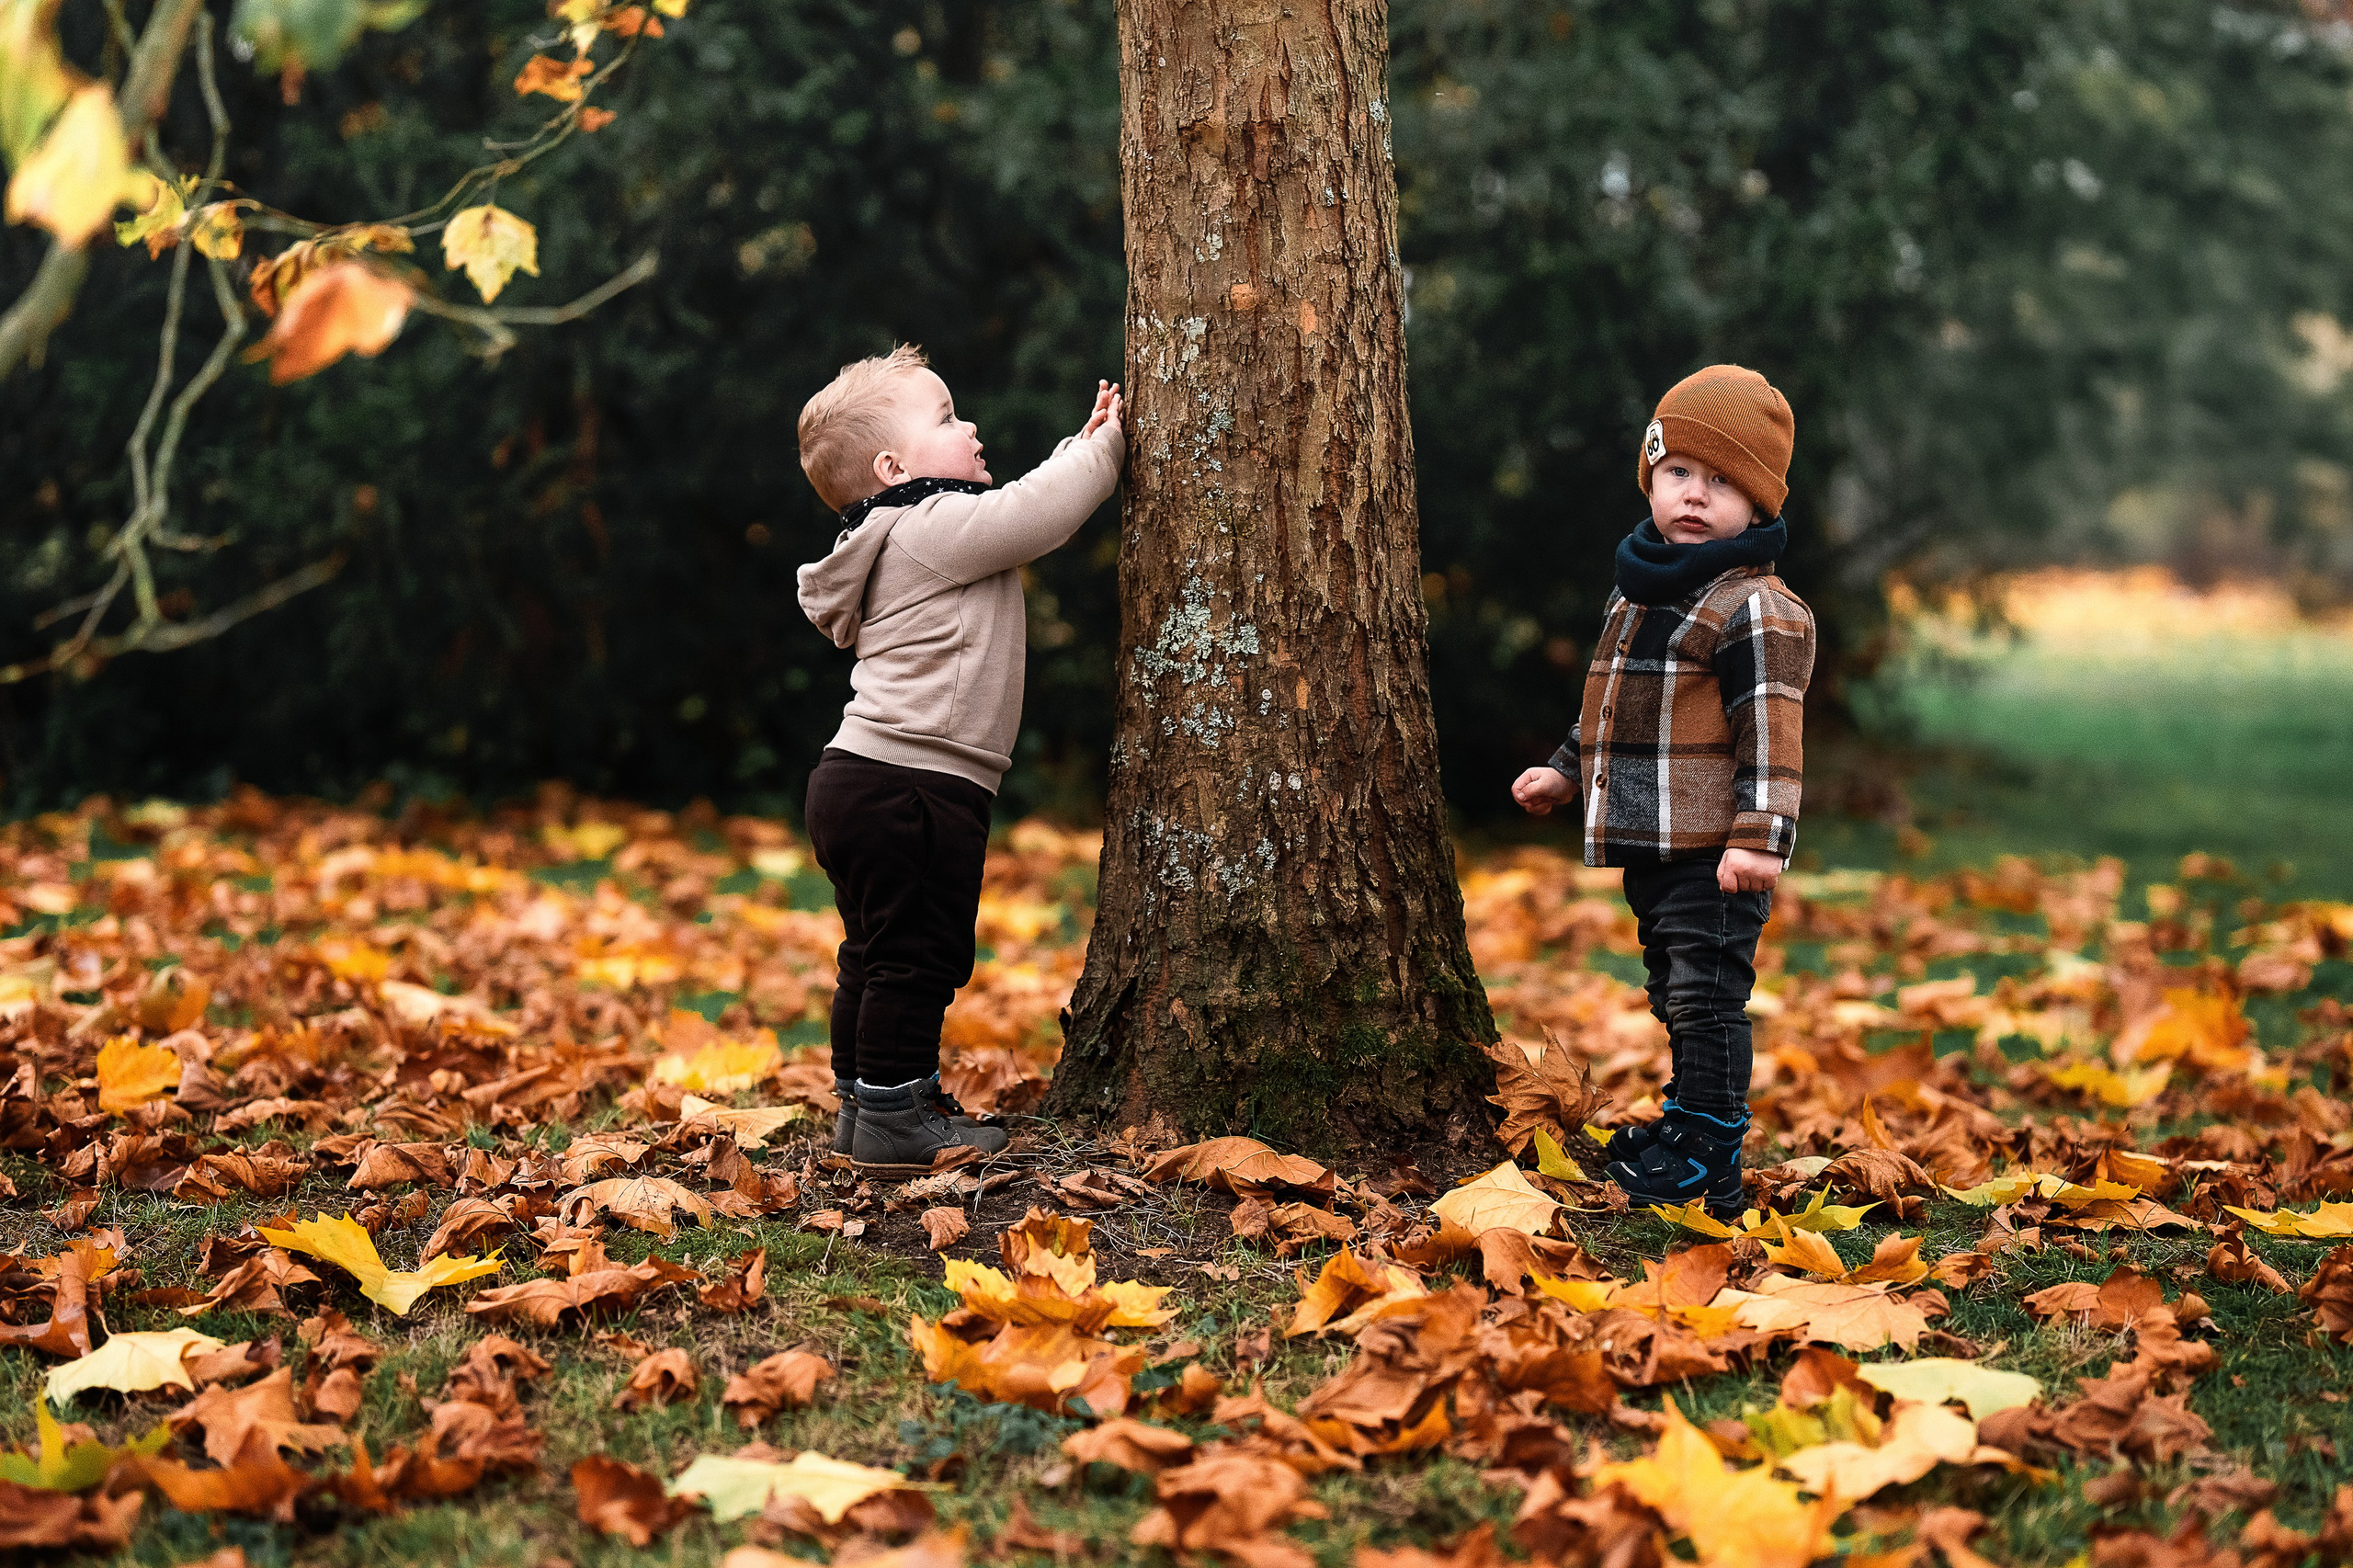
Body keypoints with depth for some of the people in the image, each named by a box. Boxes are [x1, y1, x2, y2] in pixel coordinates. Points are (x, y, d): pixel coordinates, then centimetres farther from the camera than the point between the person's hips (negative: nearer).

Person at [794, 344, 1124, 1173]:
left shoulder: (928, 533, 20)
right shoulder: (935, 528, -12)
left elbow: (1023, 506, 28)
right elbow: (1033, 513, -18)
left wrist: (1085, 443, 20)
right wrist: (1108, 446, -5)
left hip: (861, 784, 11)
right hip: (911, 790, -11)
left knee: (877, 952, 17)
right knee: (918, 953, -5)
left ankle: (863, 1104, 26)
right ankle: (894, 1117, -1)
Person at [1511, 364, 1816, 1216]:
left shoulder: (1755, 609, -12)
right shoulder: (1637, 590, 15)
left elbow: (1771, 730, -18)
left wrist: (1759, 833, -25)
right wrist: (1566, 770, 28)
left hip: (1716, 854, -9)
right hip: (1649, 846, 9)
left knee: (1705, 996, -7)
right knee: (1675, 997, 20)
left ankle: (1707, 1162, -1)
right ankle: (1686, 1116, 34)